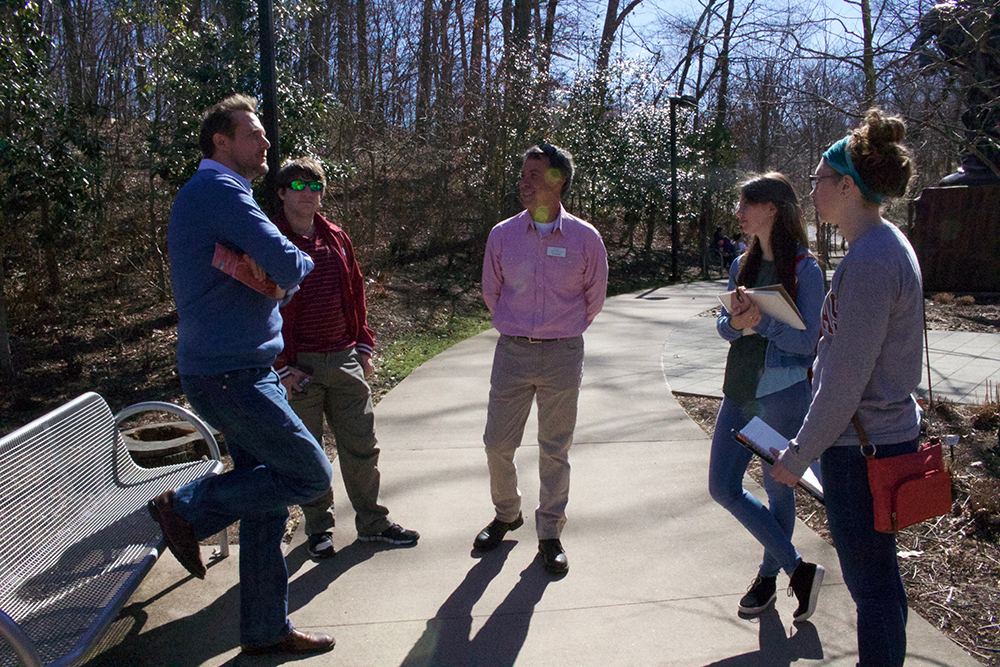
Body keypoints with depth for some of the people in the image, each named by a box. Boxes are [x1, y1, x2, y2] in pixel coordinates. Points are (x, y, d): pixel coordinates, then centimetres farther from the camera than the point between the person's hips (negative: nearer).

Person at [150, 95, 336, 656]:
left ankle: (267, 629, 24)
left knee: (267, 495, 12)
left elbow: (267, 274, 16)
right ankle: (187, 509, 7)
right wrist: (303, 263, 3)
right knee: (312, 474, -7)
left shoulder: (216, 192, 21)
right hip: (229, 375, -10)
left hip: (243, 371, 10)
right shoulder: (218, 189, -12)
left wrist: (269, 271, -8)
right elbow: (288, 267, -21)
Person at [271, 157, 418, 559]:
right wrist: (280, 367, -12)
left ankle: (372, 523, 24)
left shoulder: (336, 239, 11)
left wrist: (365, 347, 12)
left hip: (345, 359, 4)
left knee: (361, 446, 9)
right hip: (298, 365, -4)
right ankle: (318, 527, 27)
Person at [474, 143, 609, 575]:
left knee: (555, 451, 8)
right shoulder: (503, 235, 0)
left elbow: (594, 296, 11)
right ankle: (506, 514, 34)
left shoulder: (585, 238, -4)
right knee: (497, 444, 8)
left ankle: (550, 533, 25)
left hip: (562, 355, -1)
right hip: (512, 352, 2)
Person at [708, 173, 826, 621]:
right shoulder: (742, 265, 9)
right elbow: (723, 327, 8)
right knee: (723, 487, 6)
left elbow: (807, 340, -13)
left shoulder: (804, 269, -10)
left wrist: (759, 321, -24)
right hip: (739, 392, 7)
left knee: (778, 489, 9)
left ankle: (769, 576, 30)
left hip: (782, 395, -7)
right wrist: (736, 322, -14)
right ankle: (797, 569, 21)